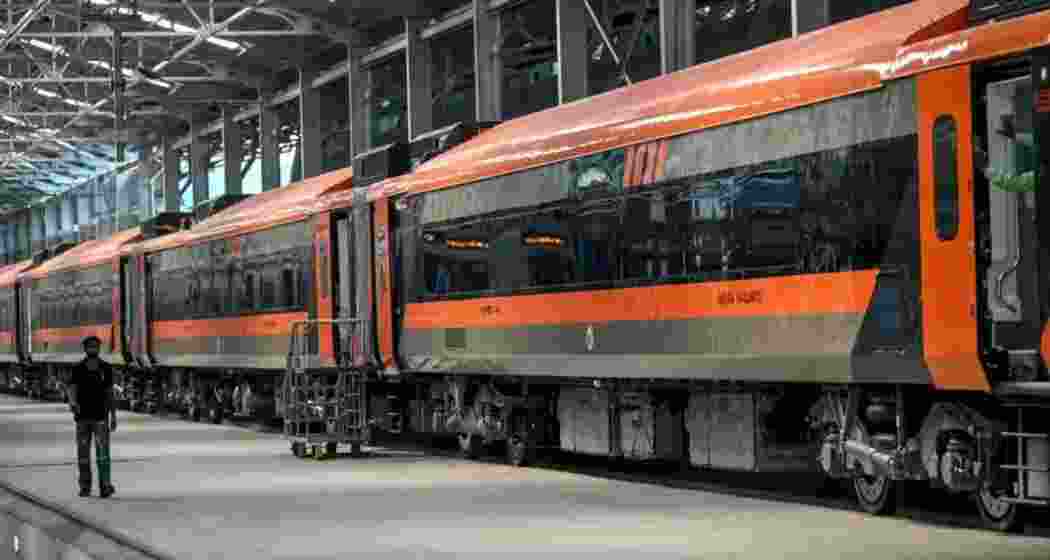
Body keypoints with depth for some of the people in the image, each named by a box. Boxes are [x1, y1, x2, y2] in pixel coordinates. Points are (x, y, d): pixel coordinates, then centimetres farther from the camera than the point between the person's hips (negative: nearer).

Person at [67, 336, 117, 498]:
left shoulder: (105, 368, 2)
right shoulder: (78, 369, 1)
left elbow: (110, 393, 6)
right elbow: (72, 390, -8)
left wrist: (113, 416, 3)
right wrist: (72, 402, -32)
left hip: (100, 416, -1)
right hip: (82, 417, 1)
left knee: (103, 451, -13)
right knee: (83, 453, 7)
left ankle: (105, 486, -20)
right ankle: (85, 487, 18)